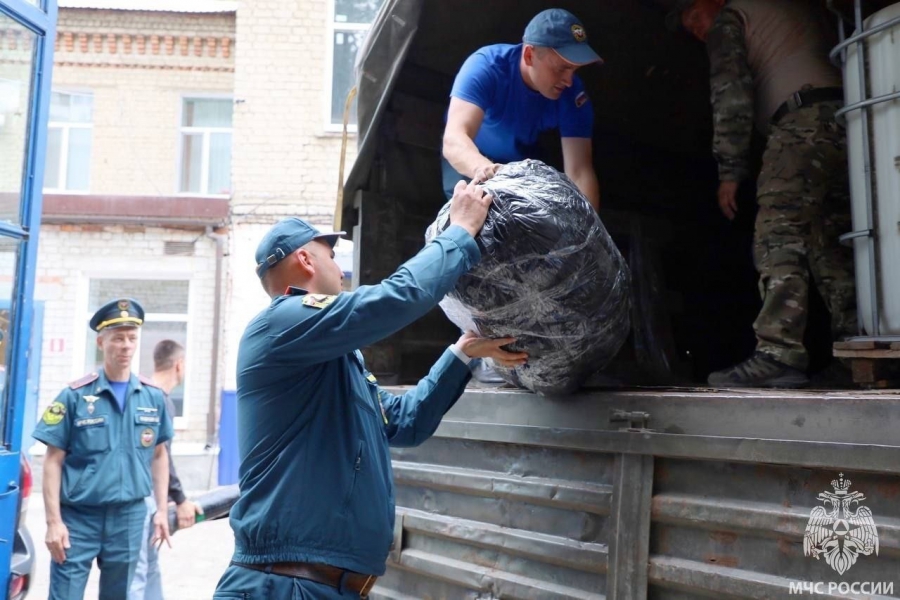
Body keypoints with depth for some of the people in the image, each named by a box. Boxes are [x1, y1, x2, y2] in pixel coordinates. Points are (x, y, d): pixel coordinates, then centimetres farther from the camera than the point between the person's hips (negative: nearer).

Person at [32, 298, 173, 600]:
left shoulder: (153, 397, 4)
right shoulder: (75, 396, -5)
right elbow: (53, 462, -4)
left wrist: (160, 509, 6)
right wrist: (53, 521, -9)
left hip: (130, 518, 3)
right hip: (78, 517, -3)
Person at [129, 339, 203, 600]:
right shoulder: (160, 400, -15)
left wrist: (175, 498, 23)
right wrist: (180, 500, -11)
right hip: (142, 494, -10)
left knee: (150, 566, 15)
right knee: (137, 570, -7)